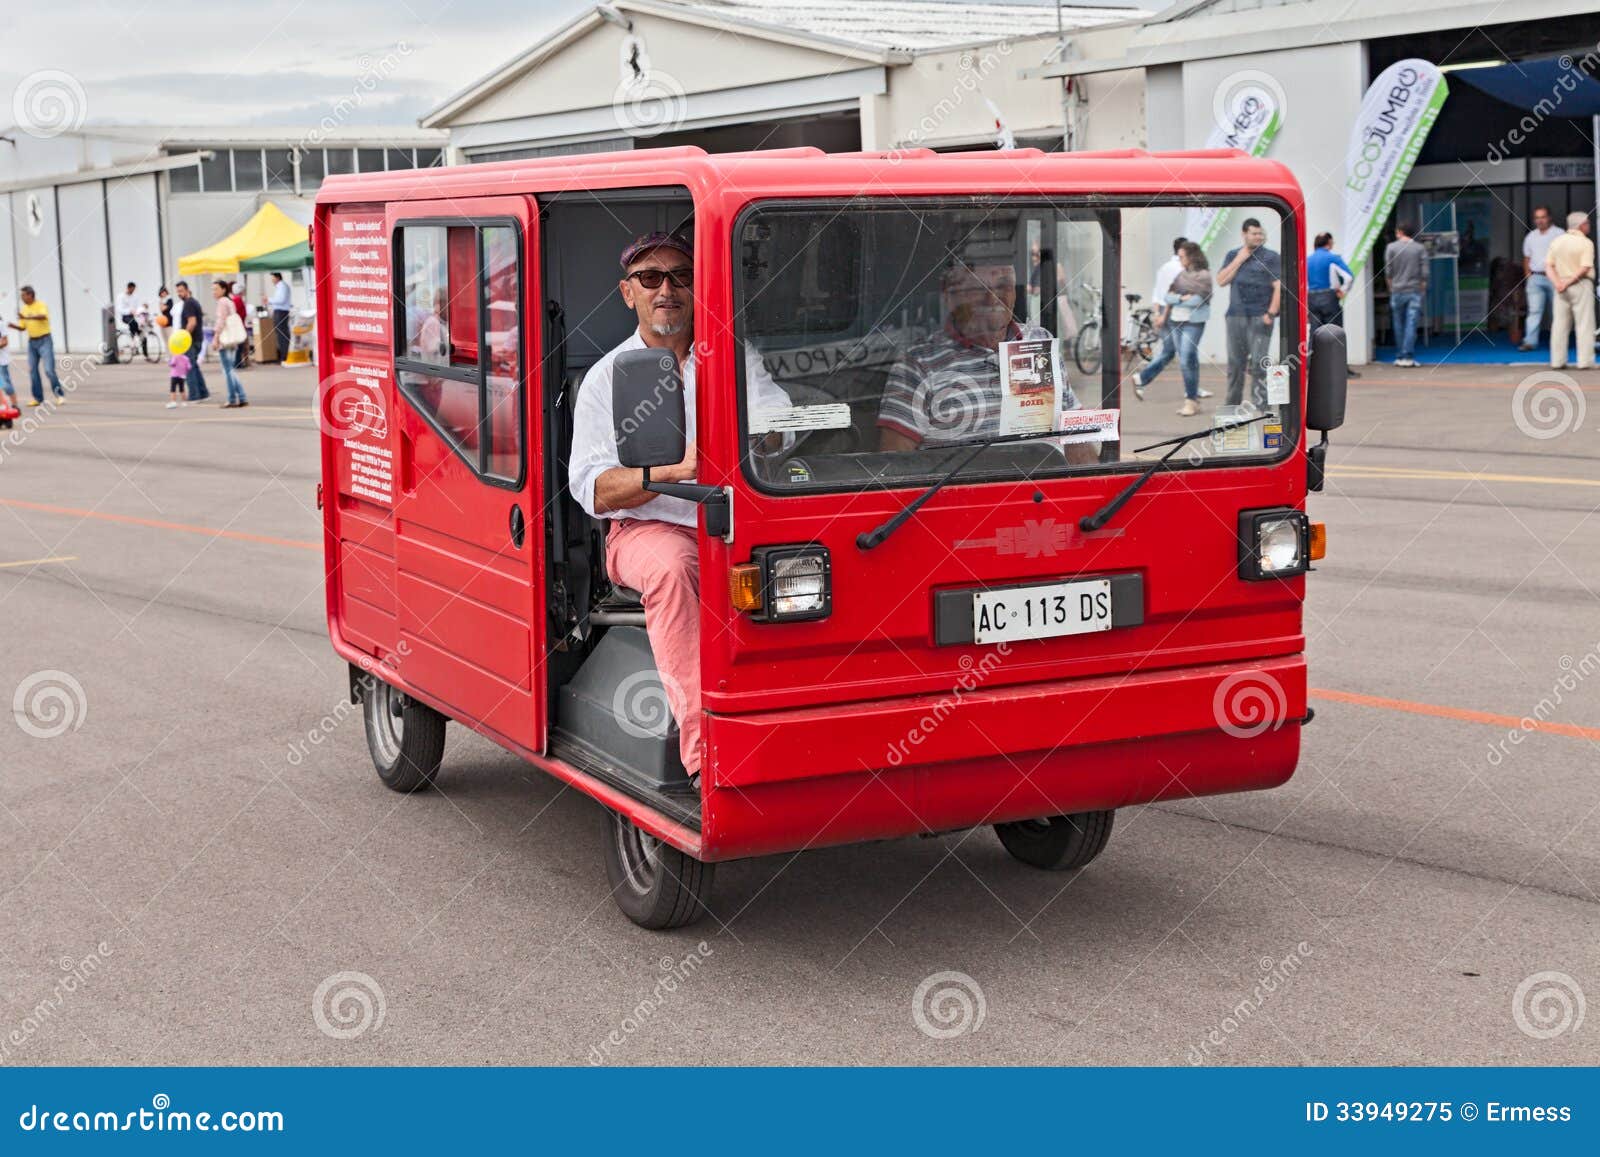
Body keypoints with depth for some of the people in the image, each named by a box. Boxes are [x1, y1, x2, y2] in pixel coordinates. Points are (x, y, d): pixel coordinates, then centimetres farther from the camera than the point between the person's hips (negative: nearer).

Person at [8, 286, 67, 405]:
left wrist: (27, 317, -42)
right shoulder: (24, 308, 9)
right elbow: (22, 327, 14)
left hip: (44, 340, -7)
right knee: (32, 371, 4)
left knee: (49, 370, -12)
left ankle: (60, 396, -5)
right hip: (32, 342, 7)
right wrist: (12, 325, -6)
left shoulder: (41, 305, -10)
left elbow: (43, 316, -32)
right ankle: (38, 399, 10)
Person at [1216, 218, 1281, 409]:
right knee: (1235, 362, 7)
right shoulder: (1233, 255, 15)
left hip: (1260, 318, -4)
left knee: (1258, 362, -10)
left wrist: (1271, 313, -13)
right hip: (1235, 316, 4)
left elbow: (1278, 286, -4)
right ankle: (1232, 405, 15)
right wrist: (1239, 260, -2)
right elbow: (1221, 280, 5)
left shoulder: (1271, 257, 3)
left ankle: (1259, 405, -8)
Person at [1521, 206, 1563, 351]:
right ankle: (1530, 341, -10)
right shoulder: (1531, 236, 14)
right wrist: (1528, 274, 9)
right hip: (1535, 278, 3)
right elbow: (1527, 257, 21)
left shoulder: (1559, 234, -1)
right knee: (1534, 310, -5)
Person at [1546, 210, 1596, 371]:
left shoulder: (1556, 241, 8)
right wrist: (1568, 283, -13)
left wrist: (1557, 283, -10)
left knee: (1560, 324, 7)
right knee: (1584, 324, 0)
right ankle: (1585, 361, -3)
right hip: (1581, 285, -5)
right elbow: (1584, 268, -17)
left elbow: (1548, 265, 1)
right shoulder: (1586, 243, -8)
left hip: (1561, 287, 5)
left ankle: (1557, 361, 7)